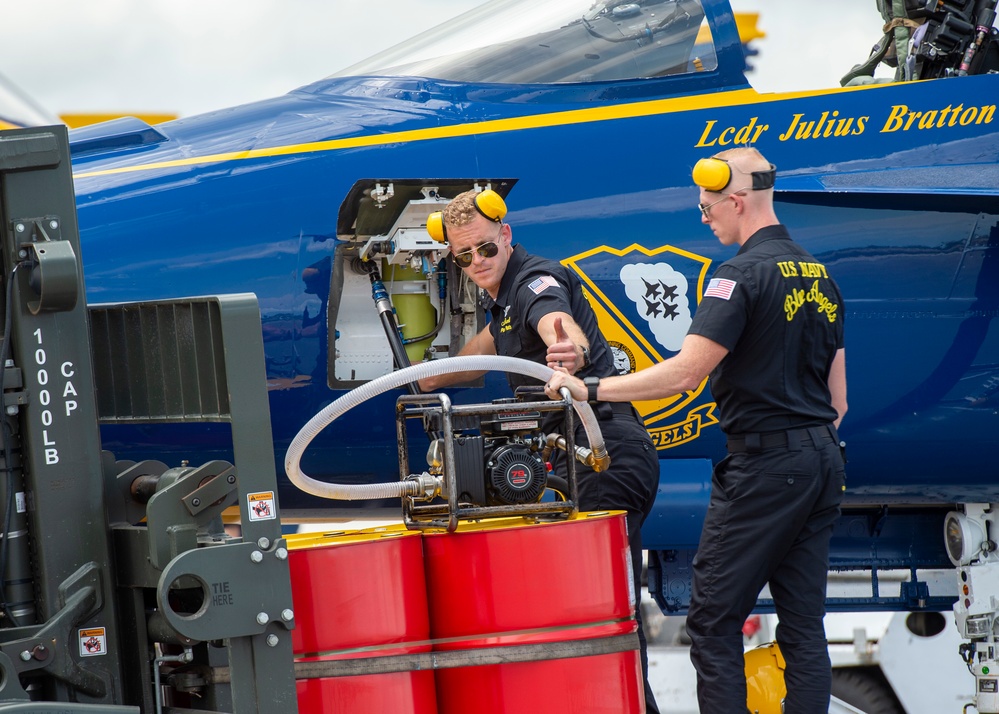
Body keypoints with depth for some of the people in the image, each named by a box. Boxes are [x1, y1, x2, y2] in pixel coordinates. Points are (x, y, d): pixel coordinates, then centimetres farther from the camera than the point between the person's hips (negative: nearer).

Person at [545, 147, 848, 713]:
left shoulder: (743, 274, -12)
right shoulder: (819, 274, 14)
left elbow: (687, 373, -19)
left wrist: (592, 390, -15)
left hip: (764, 465, -8)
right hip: (822, 463, 8)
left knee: (714, 621, -3)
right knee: (803, 624, 8)